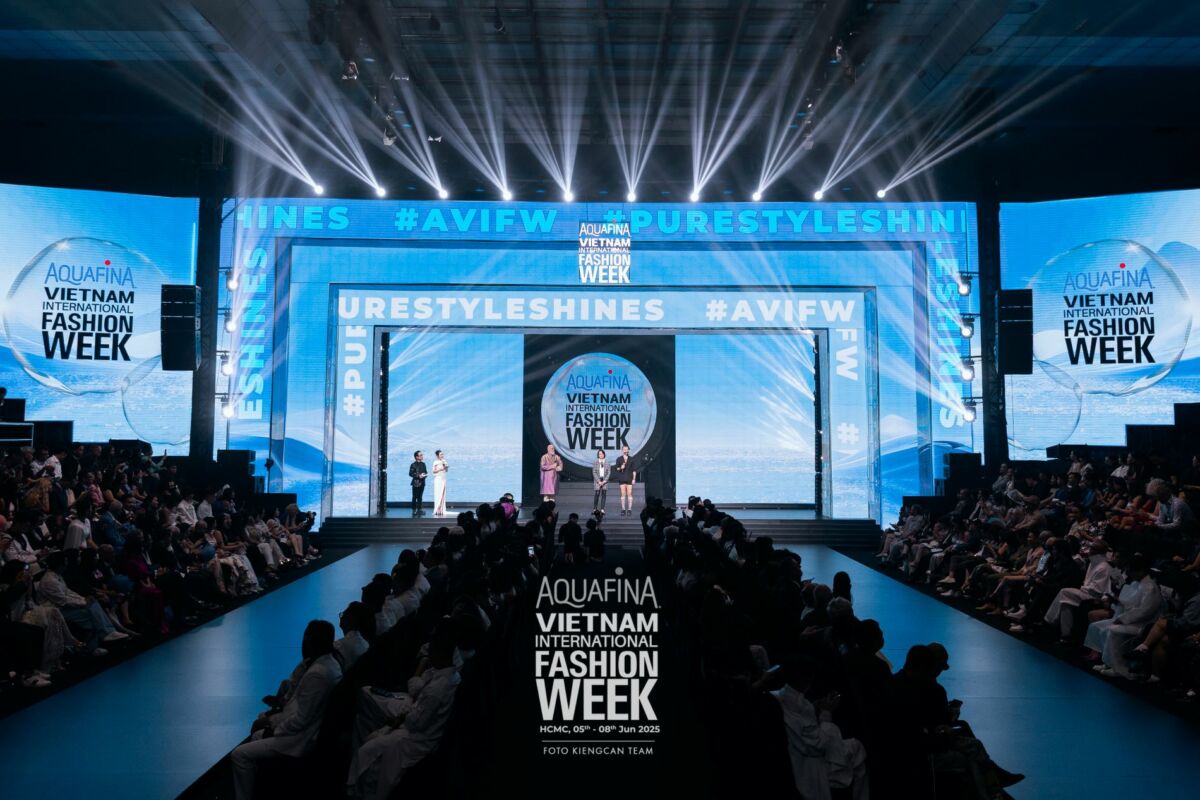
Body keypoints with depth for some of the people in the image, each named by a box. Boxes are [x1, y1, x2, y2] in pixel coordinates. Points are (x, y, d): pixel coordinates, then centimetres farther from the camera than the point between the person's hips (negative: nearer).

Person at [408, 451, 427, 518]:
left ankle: (419, 510, 12)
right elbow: (410, 473, -11)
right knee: (415, 497, -1)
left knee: (420, 497, 8)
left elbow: (425, 472, 18)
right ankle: (414, 510, 4)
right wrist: (418, 476, -19)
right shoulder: (413, 465, -7)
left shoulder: (423, 464, 11)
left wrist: (424, 474, -5)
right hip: (416, 483, -6)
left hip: (422, 482, 6)